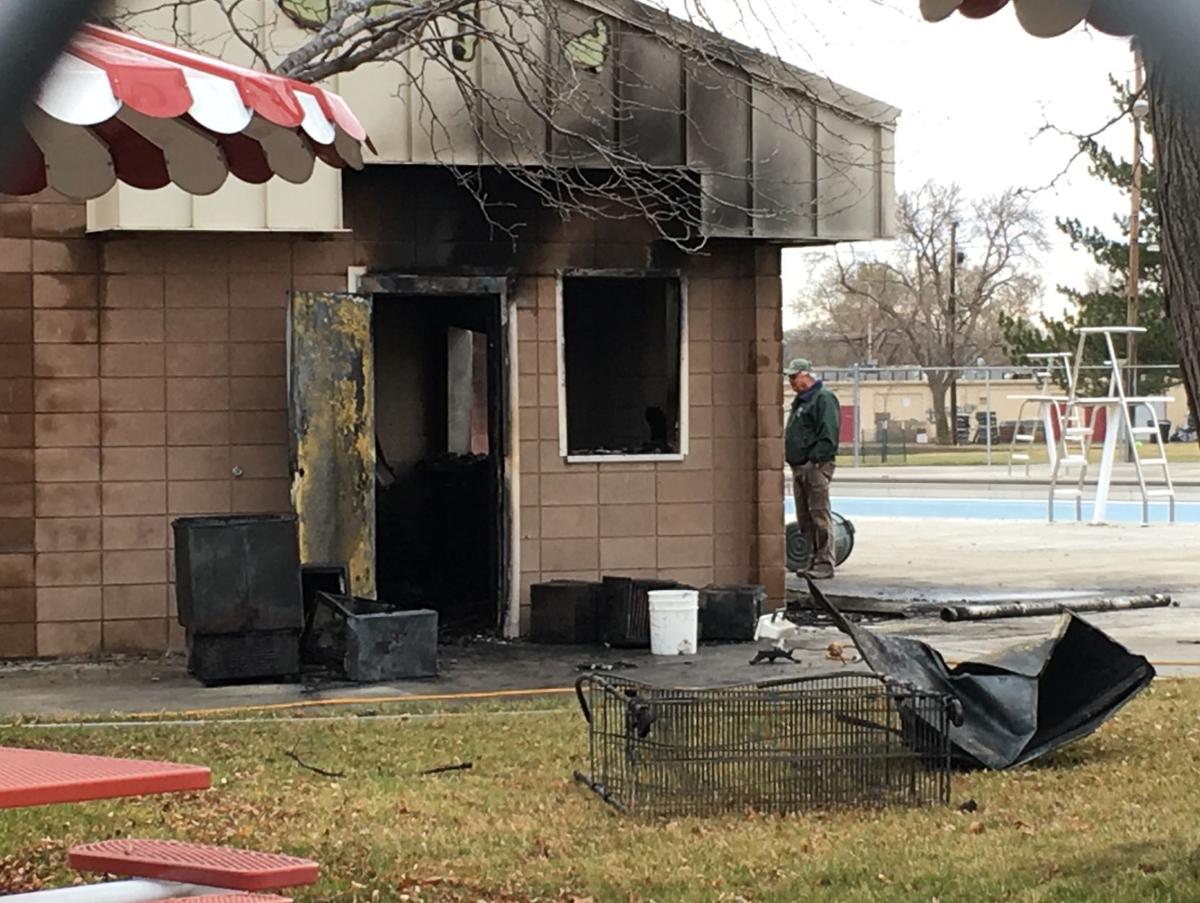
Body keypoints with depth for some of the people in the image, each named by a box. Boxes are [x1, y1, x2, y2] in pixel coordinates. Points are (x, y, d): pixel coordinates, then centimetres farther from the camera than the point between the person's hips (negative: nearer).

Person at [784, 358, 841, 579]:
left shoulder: (824, 399, -9)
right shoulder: (801, 401, 21)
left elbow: (829, 436, -17)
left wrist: (815, 459, -21)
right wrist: (791, 458, 15)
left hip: (816, 466, -10)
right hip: (799, 466, 10)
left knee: (820, 515, -9)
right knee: (805, 518, 10)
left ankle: (825, 563, -9)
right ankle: (815, 560, 15)